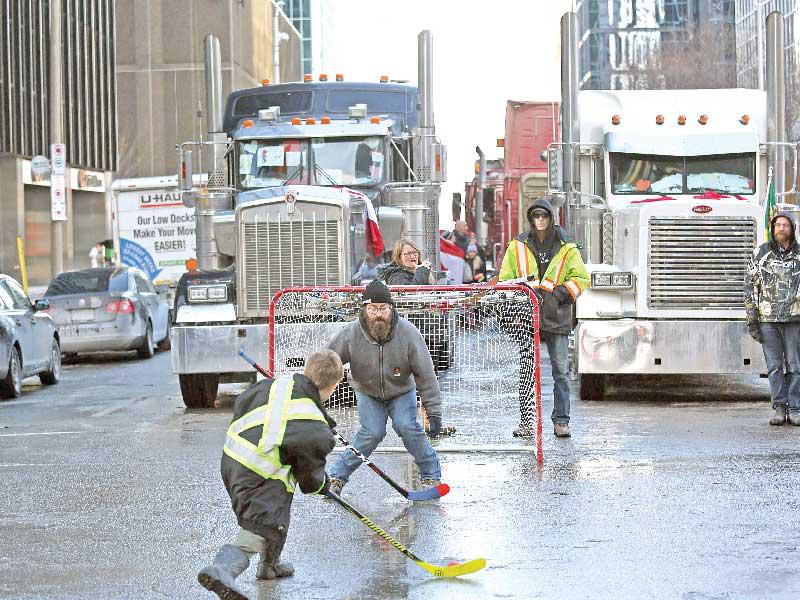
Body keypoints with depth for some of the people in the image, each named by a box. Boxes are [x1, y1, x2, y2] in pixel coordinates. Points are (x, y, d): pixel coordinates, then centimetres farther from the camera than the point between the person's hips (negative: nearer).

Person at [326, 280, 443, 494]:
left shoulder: (408, 333, -25)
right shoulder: (351, 334, -25)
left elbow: (425, 374, -20)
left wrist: (434, 412, -19)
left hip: (401, 391, 0)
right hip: (367, 393, 0)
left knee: (407, 426, -20)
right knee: (373, 432, -18)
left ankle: (430, 474, 1)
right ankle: (337, 475, -3)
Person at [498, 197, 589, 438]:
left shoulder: (567, 248, 8)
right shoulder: (517, 247, 10)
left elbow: (581, 279, 8)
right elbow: (505, 280, 13)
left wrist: (563, 292, -8)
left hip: (556, 316, 0)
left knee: (560, 371, 0)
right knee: (526, 371, 0)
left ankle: (561, 420, 6)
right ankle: (526, 421, 5)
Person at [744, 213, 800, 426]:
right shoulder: (760, 253, 6)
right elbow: (750, 287, 5)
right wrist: (752, 320, -1)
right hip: (767, 318, 0)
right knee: (774, 366, 1)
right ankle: (779, 407, 7)